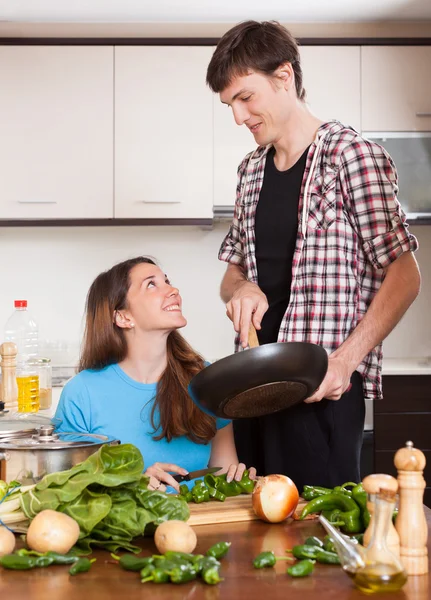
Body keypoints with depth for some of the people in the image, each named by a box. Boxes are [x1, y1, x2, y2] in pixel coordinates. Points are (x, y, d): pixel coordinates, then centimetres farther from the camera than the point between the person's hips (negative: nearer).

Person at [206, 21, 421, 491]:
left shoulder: (350, 155, -6)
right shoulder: (251, 170, 15)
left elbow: (403, 276, -9)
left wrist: (345, 361, -18)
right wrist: (240, 288, -2)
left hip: (323, 386, -6)